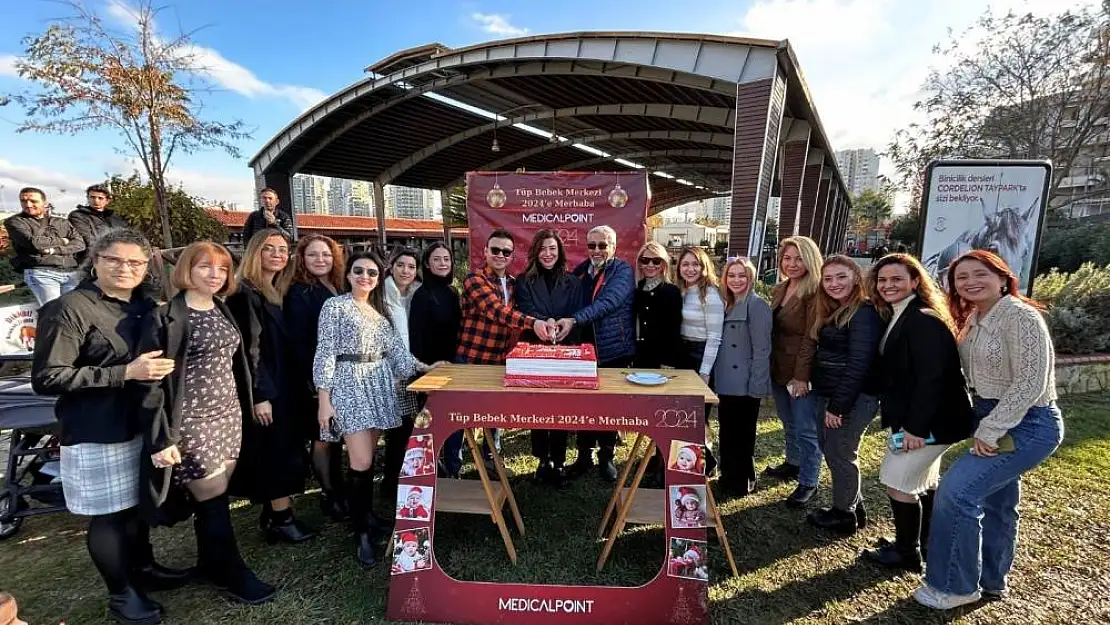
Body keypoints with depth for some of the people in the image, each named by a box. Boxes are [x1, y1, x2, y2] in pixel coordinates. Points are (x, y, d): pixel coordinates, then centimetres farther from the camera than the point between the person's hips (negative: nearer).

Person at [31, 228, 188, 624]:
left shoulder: (145, 307, 8)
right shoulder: (70, 308, -14)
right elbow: (46, 378, -19)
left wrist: (159, 369, 3)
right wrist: (126, 373, -23)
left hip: (141, 423, 7)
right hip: (97, 433, -6)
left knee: (140, 502, 19)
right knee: (110, 513, 6)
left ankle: (143, 567, 39)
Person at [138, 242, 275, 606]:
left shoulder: (222, 311, 10)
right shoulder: (166, 318, -11)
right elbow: (153, 381, -13)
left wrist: (244, 408, 15)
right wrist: (160, 438, -16)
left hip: (228, 415, 6)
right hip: (191, 422, -6)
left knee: (212, 498, 14)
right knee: (213, 501, 3)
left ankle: (210, 565, 31)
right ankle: (232, 573, 18)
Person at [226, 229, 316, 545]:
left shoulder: (279, 294, 12)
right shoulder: (245, 294, -14)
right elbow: (248, 348, -19)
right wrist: (259, 395, -22)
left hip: (282, 385, 9)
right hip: (263, 388, -9)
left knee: (283, 450, 13)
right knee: (277, 451, -2)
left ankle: (273, 513, 25)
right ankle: (280, 518, 10)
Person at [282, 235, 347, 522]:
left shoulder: (339, 290, 11)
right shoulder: (299, 294, -9)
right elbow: (297, 342, -15)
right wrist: (311, 381, -19)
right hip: (315, 378, -6)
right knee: (324, 437, 2)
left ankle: (339, 491, 24)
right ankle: (330, 495, 16)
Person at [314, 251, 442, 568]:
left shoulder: (380, 309, 14)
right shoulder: (335, 305, -3)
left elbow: (395, 348, 12)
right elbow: (325, 354, -8)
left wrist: (423, 367, 2)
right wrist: (324, 399, -12)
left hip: (379, 385, 6)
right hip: (350, 385, -6)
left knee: (370, 459, 10)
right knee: (361, 463, -9)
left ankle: (364, 518, 24)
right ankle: (361, 534, 4)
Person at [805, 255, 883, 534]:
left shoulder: (864, 313, -16)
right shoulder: (830, 313, 13)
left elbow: (859, 364, -21)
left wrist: (838, 405, -20)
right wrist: (827, 400, 9)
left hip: (852, 399, -9)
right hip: (825, 395, 9)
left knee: (841, 454, 4)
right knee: (830, 450, 17)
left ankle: (844, 514, 22)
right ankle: (853, 505, 34)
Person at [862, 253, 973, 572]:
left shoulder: (925, 321, -21)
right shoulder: (897, 318, 8)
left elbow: (932, 378, -26)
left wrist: (916, 427, -26)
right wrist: (903, 421, 10)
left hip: (929, 421, -10)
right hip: (914, 418, 10)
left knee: (898, 482, -2)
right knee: (925, 482, 22)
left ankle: (906, 554, 15)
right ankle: (927, 545, 38)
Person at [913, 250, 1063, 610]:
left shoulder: (1020, 316, -19)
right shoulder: (975, 320, 8)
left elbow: (1031, 384, -23)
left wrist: (989, 430, -21)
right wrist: (985, 426, 2)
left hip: (1027, 425, -9)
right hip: (996, 422, 9)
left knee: (956, 492, -13)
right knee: (995, 501, 19)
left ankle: (955, 587, 3)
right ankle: (992, 580, 37)